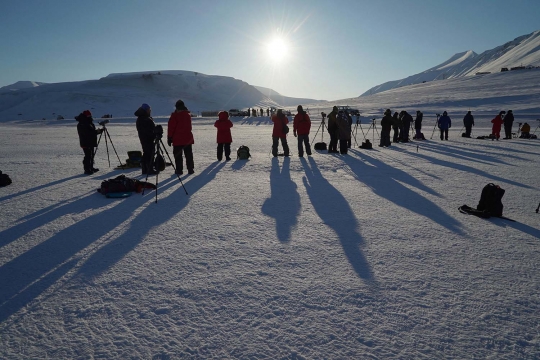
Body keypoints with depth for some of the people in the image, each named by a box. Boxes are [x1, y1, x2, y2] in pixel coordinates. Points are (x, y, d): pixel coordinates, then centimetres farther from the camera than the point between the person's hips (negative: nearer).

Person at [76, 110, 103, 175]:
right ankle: (87, 170, -7)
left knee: (91, 155, 15)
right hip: (86, 143, -10)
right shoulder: (81, 125, -14)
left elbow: (93, 132, 21)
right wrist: (96, 131, -26)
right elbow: (88, 133, -26)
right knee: (88, 156, -11)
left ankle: (91, 168, 26)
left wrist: (100, 130, 6)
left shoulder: (89, 123, 16)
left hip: (91, 142, 10)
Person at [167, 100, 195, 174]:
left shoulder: (174, 115, -10)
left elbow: (171, 127, -9)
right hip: (188, 138, 4)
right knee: (189, 155, 10)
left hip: (177, 139, -4)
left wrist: (169, 138, -4)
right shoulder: (188, 114, 7)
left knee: (178, 155, 2)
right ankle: (190, 169, 10)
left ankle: (179, 170, 1)